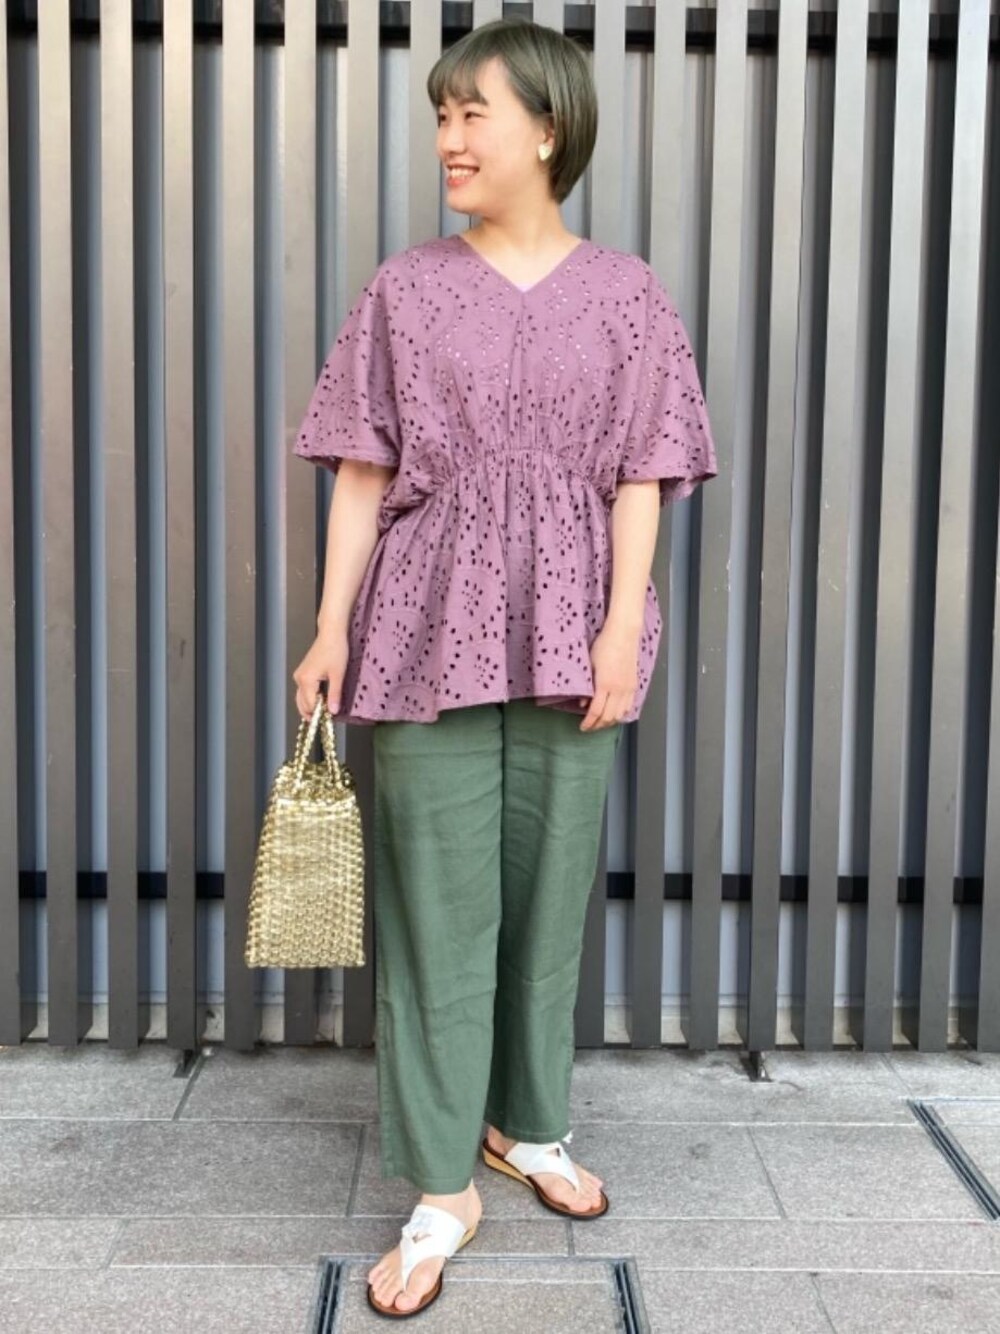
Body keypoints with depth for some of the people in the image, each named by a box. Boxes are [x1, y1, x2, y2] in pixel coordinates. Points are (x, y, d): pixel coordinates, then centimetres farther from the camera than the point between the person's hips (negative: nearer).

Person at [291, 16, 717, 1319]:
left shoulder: (625, 294, 4)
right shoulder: (405, 290, 4)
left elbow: (637, 479, 2)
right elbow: (363, 471, 2)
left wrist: (622, 628, -6)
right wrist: (331, 625, -3)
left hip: (569, 637, 1)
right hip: (430, 632, 0)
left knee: (551, 892, 10)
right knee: (439, 904, 1)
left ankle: (530, 1125, 32)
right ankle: (443, 1188, 13)